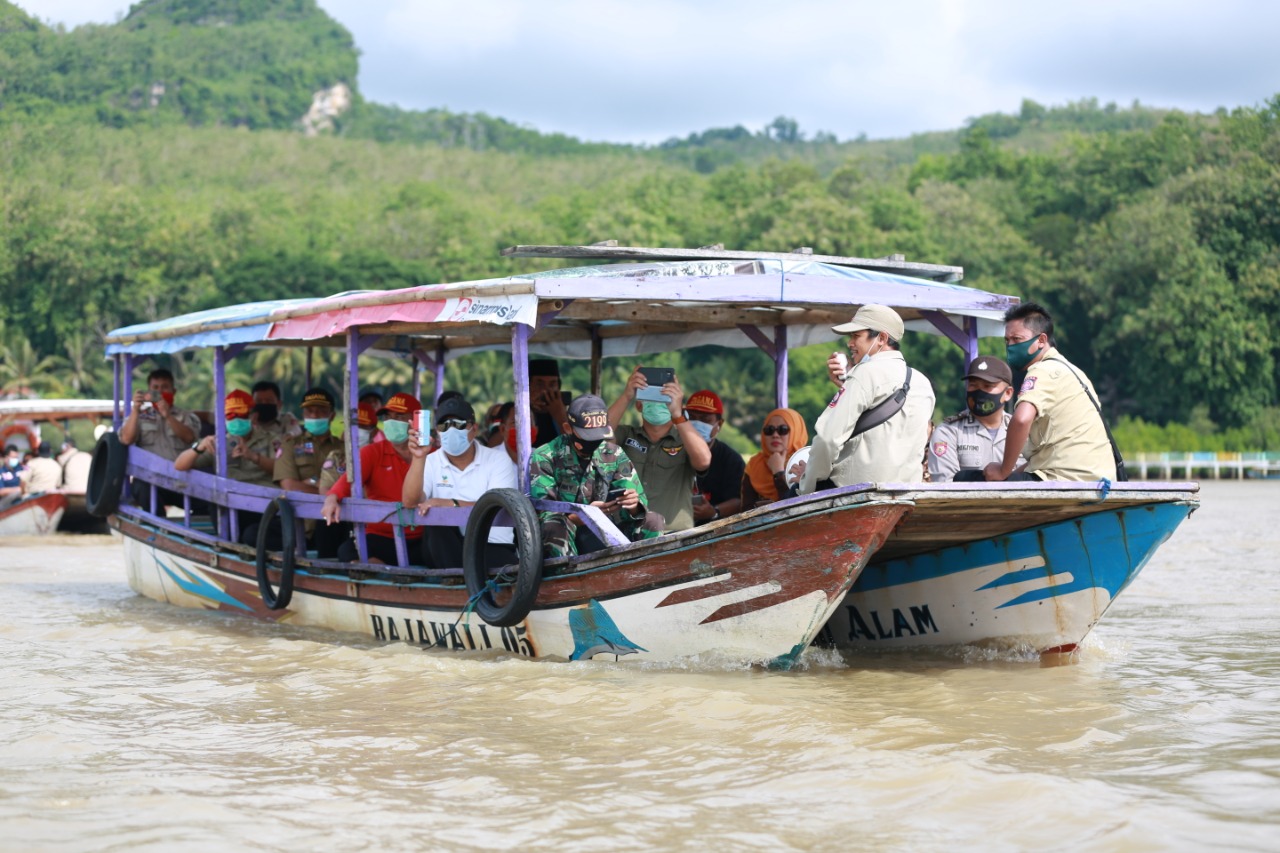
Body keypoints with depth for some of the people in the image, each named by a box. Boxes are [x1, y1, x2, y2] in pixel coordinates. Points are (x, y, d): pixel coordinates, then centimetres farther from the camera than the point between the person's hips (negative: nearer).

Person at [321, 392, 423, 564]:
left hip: (421, 539, 0)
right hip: (382, 537, 1)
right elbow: (351, 477, -7)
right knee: (349, 551, -29)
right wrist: (332, 498, -30)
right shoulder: (372, 452, 10)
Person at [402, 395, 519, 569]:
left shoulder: (498, 459, 1)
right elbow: (410, 502, -12)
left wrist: (452, 504, -24)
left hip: (492, 547, -3)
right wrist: (419, 458, -23)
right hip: (444, 550, 3)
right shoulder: (430, 462, 5)